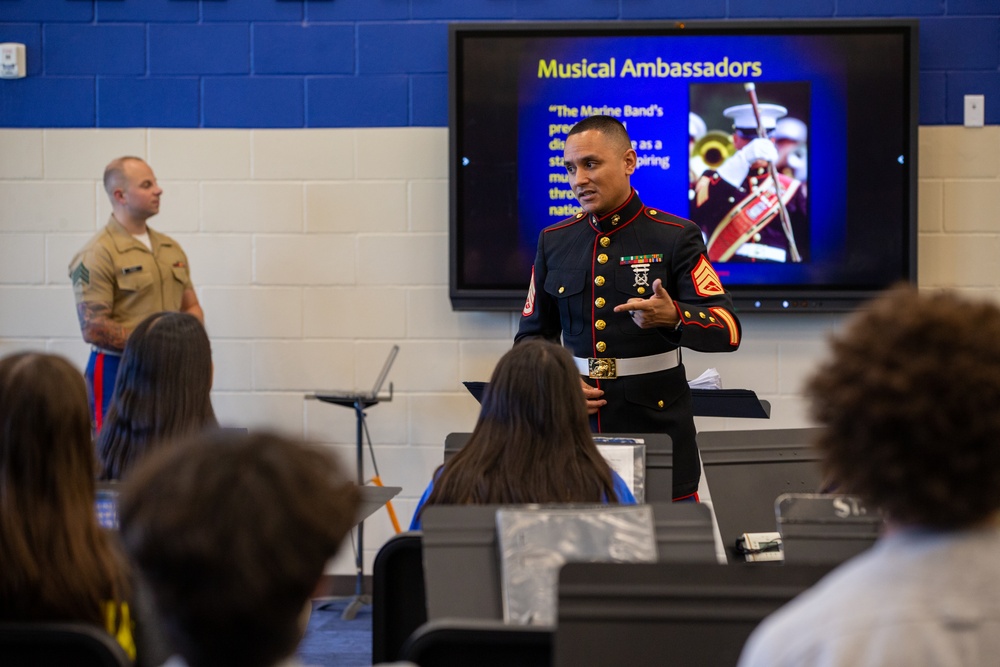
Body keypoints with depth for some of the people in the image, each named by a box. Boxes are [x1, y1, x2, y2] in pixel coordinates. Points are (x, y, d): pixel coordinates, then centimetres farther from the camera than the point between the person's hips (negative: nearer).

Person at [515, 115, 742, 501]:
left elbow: (728, 329, -11)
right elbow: (533, 336, 18)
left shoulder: (675, 237, -2)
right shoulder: (554, 241, 10)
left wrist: (673, 317, -31)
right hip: (578, 427, 3)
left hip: (657, 426, -3)